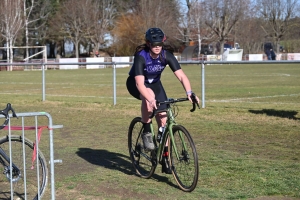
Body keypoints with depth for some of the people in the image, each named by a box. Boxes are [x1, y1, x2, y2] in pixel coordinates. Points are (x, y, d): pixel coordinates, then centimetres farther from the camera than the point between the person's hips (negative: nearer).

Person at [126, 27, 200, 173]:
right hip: (135, 83, -4)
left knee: (164, 120, -6)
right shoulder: (141, 56, -32)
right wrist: (151, 100, -56)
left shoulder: (166, 55, -22)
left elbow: (181, 75, -28)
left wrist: (189, 92, -45)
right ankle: (146, 132, -20)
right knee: (149, 96, -40)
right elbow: (140, 83, -41)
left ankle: (165, 160, 3)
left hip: (154, 83, 4)